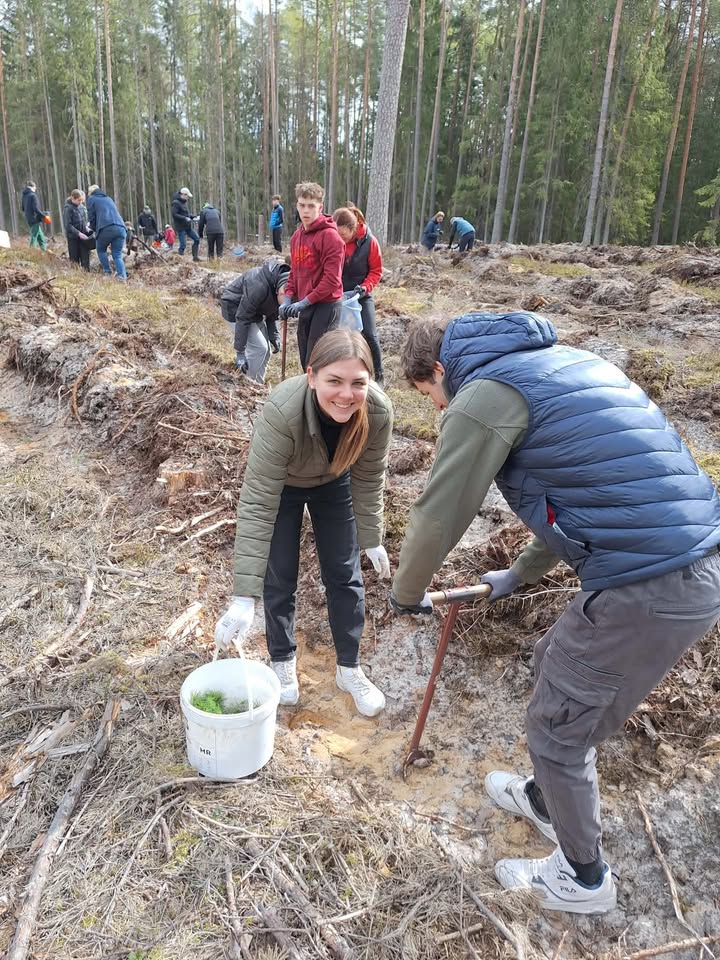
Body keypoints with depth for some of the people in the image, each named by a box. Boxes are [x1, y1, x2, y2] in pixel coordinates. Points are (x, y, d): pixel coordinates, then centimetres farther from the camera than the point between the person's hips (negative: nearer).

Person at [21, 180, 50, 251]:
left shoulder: (24, 196, 11)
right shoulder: (33, 195, -12)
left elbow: (23, 209, 16)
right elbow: (36, 209, -19)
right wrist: (44, 215, -10)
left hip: (29, 219, 8)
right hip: (35, 219, -8)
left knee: (41, 237, 15)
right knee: (34, 237, -6)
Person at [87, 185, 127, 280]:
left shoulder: (91, 198, 17)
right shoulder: (109, 198, 32)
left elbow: (92, 217, 12)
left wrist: (94, 229, 30)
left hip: (106, 229, -4)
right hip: (120, 228, 4)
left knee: (101, 250, 20)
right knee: (117, 255, 6)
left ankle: (108, 273, 12)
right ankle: (122, 276, -14)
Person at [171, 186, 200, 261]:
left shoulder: (184, 202, 13)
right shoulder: (176, 203, -13)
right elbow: (174, 214, -20)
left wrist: (191, 216, 7)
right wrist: (185, 218, -23)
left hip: (188, 227, 9)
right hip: (181, 227, -9)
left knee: (197, 239, 7)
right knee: (183, 245, -8)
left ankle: (195, 257, 14)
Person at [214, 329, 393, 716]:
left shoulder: (378, 412, -33)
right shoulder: (281, 411, -43)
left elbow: (368, 480, -14)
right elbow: (258, 503, -41)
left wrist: (372, 539, -2)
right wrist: (244, 597, -42)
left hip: (333, 483, 3)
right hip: (281, 485, -2)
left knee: (344, 575, 6)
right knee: (279, 579, 3)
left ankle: (349, 669, 26)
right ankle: (282, 663, 29)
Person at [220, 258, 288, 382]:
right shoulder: (259, 286, -36)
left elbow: (272, 314, 7)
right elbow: (243, 318, -31)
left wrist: (274, 336, -5)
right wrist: (240, 352, -30)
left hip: (255, 310, 8)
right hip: (234, 307, -8)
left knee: (265, 351, 5)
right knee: (259, 348, -17)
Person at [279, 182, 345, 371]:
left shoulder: (330, 236, -13)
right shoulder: (296, 236, 12)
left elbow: (332, 279, -18)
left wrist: (304, 302, -16)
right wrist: (288, 298, 4)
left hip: (326, 307, -8)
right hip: (306, 307, 8)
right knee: (305, 361, 13)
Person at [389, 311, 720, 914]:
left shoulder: (484, 394, -10)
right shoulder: (557, 361, 19)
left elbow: (438, 518, -8)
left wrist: (406, 595, 13)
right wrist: (521, 574, 35)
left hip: (647, 590, -9)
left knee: (557, 726, 12)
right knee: (556, 664, 28)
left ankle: (583, 878, 37)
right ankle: (548, 800, 51)